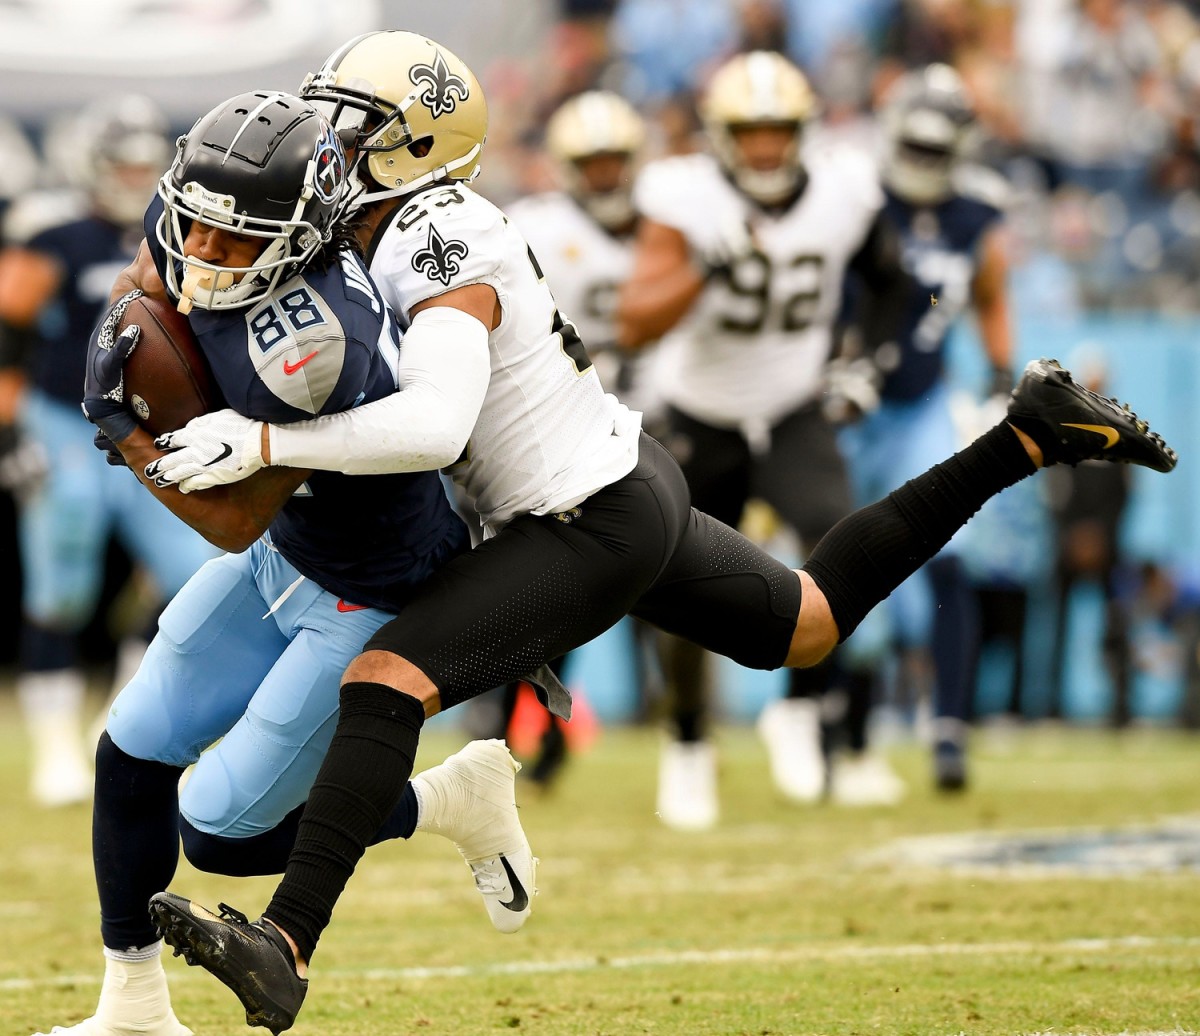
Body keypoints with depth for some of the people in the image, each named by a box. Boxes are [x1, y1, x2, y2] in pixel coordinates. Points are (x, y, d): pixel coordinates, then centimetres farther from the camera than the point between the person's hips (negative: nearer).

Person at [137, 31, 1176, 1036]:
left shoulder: (438, 246, -22)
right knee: (812, 625, 30)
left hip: (595, 527, -10)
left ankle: (283, 947, -32)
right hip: (636, 482, 10)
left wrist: (261, 443, -34)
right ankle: (1030, 434, 31)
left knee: (386, 680, -22)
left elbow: (433, 426, -37)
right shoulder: (428, 227, 6)